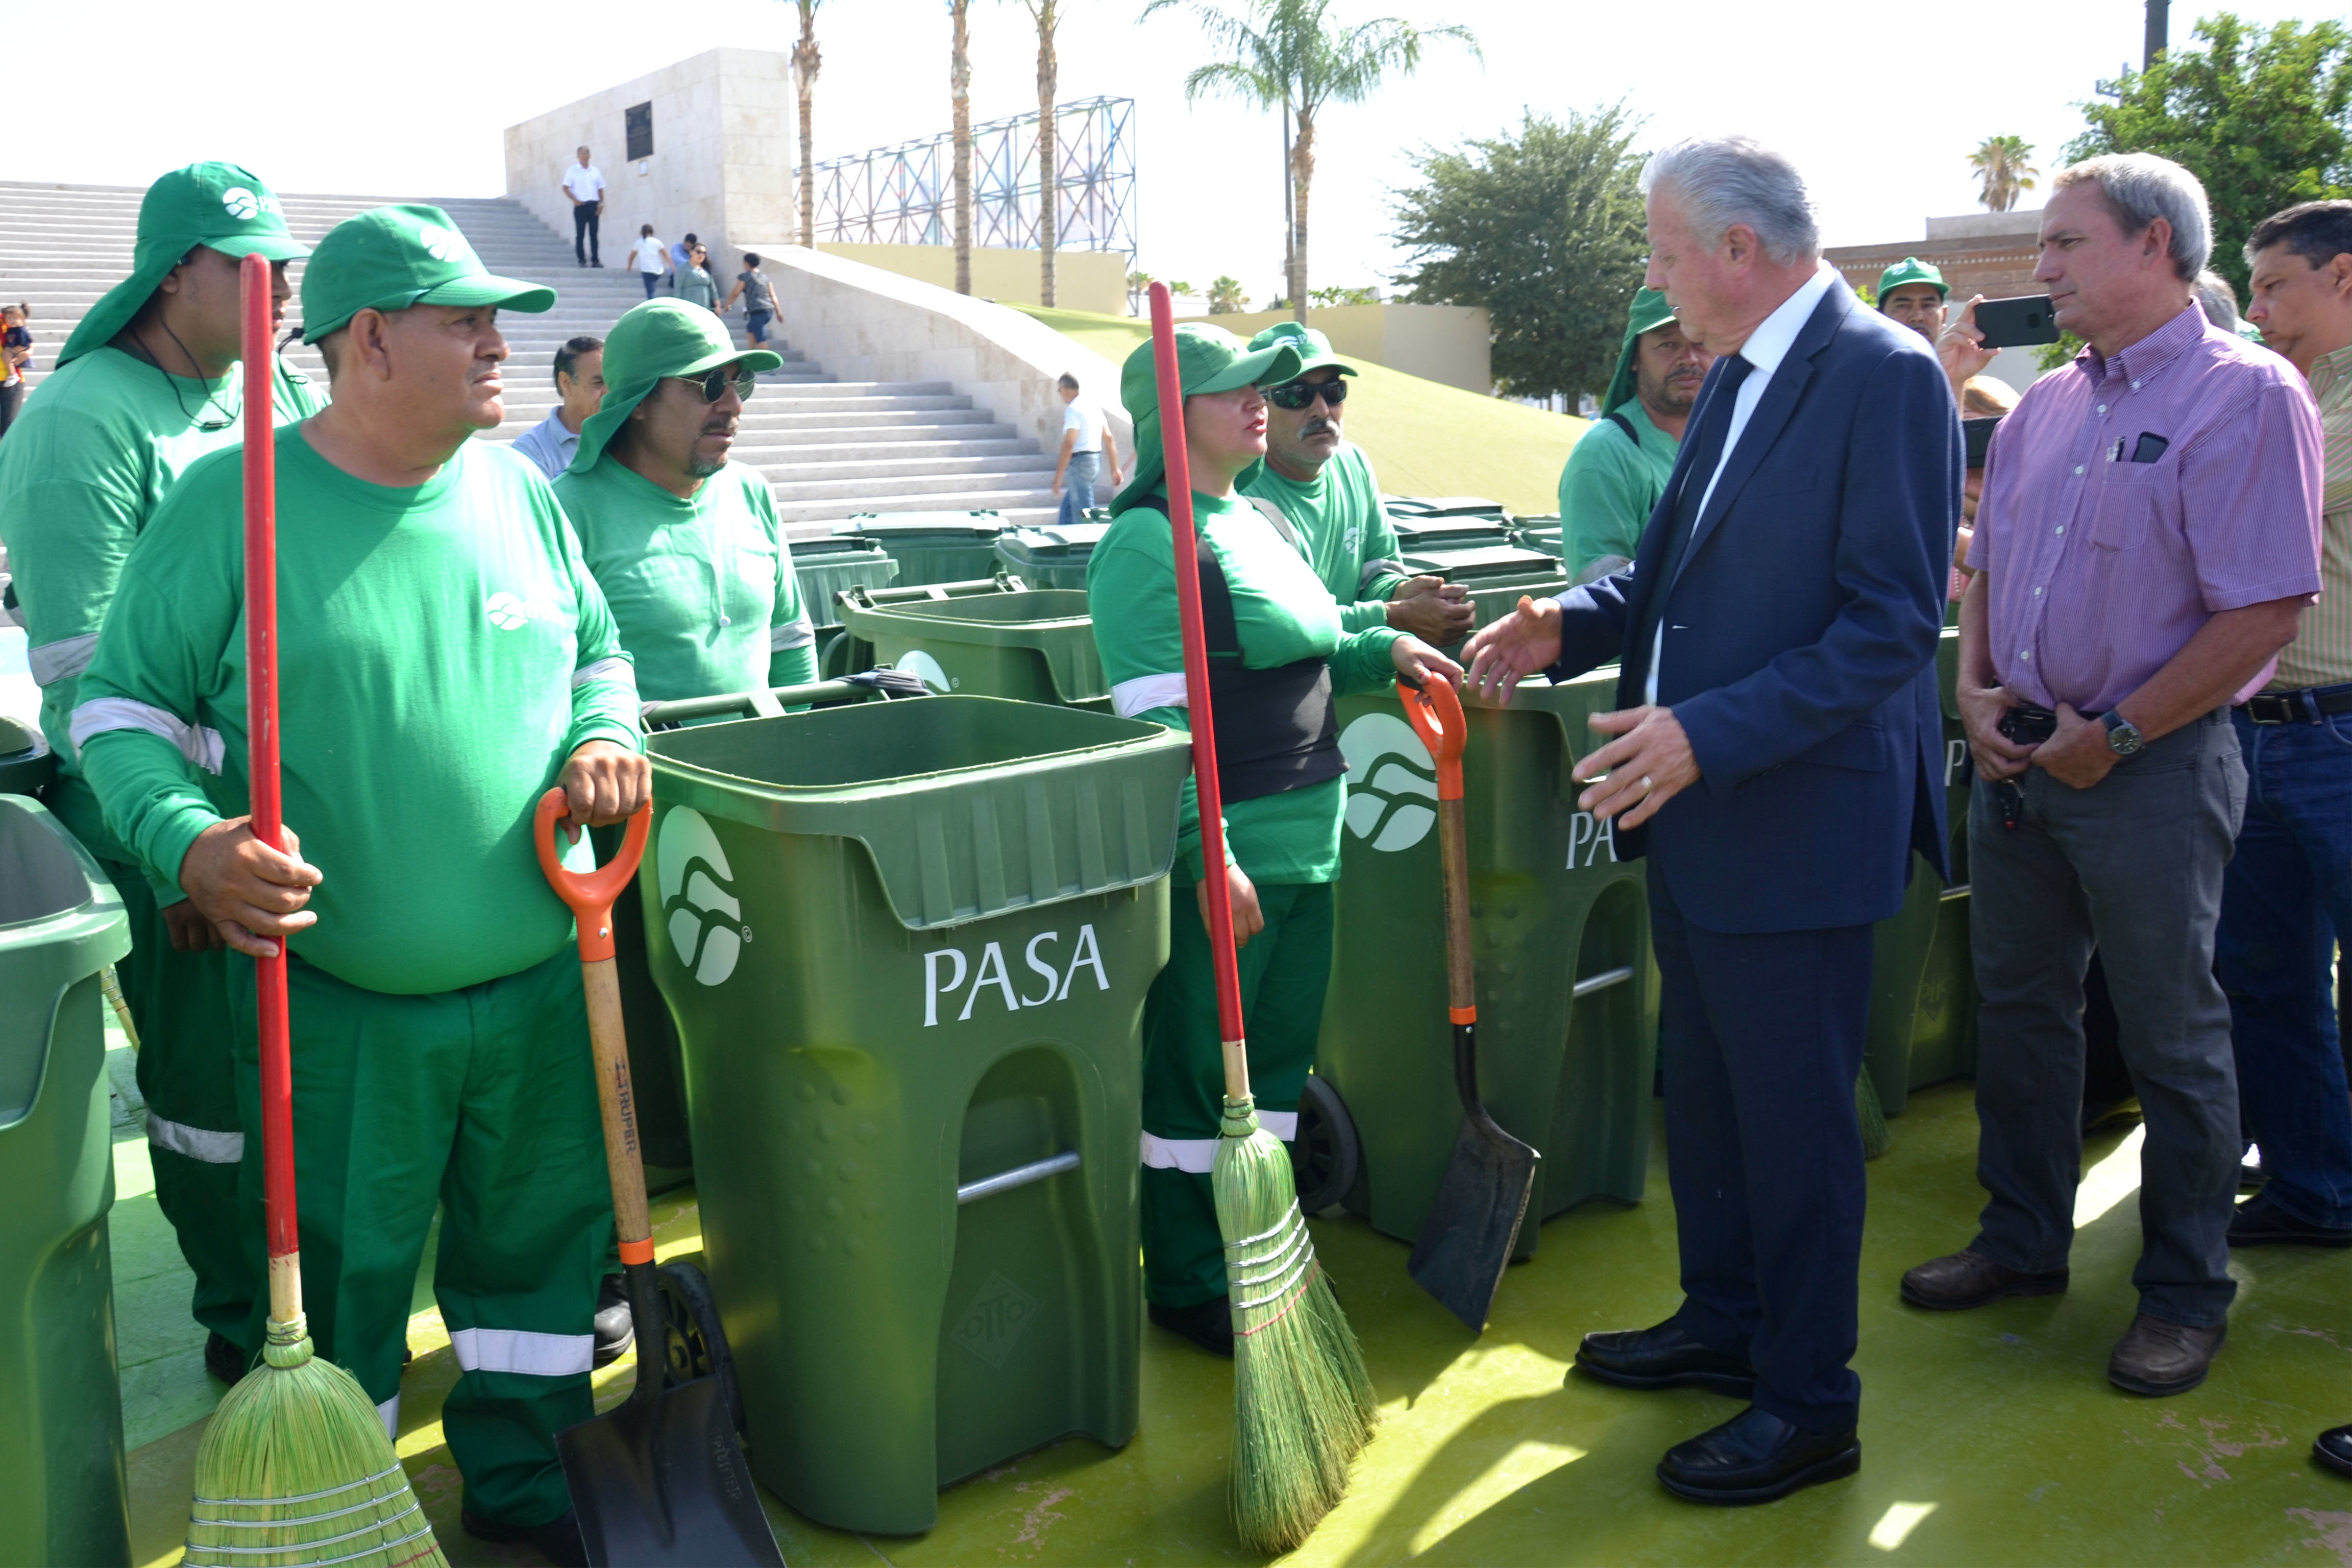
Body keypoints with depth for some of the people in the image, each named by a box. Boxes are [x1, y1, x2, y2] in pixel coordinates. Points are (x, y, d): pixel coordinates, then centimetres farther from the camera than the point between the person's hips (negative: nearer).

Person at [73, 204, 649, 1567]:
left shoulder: (517, 491, 5)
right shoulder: (232, 503, -8)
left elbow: (599, 651, 17)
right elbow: (124, 705, -3)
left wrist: (604, 734, -5)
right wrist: (188, 842, -21)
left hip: (543, 981, 4)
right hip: (335, 1002, -4)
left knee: (542, 1243, 18)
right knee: (338, 1280, 11)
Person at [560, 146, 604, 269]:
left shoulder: (596, 171, 13)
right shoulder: (572, 171, 4)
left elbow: (601, 189, 14)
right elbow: (566, 188, 0)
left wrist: (601, 203, 0)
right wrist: (575, 200, -13)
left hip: (594, 205, 3)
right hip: (581, 205, -3)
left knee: (594, 234, 3)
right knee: (580, 234, -2)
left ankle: (595, 260, 5)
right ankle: (582, 260, 0)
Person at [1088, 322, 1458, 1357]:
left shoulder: (1254, 521, 14)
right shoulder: (1148, 541, -14)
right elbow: (1157, 723, -20)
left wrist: (1384, 650, 8)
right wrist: (1209, 858, -24)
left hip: (1306, 840, 9)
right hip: (1224, 852, -9)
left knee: (1278, 1059, 17)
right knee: (1197, 1072, 3)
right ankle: (1186, 1285, 18)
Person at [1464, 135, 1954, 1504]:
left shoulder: (1886, 377, -17)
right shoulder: (1738, 377, 11)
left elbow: (1894, 623, -22)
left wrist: (1708, 733, -28)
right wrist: (1572, 626, 2)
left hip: (1799, 825, -9)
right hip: (1699, 814, 9)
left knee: (1794, 1117, 4)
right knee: (1705, 1092, 20)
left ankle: (1811, 1404, 22)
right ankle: (1725, 1323, 40)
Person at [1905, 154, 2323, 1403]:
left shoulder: (2245, 395, -11)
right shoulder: (2045, 406, 11)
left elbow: (2264, 612, -17)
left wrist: (2114, 734, -17)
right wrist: (1978, 694, 0)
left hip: (2151, 768, -7)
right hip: (2017, 757, 7)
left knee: (2172, 1038, 5)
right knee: (2018, 1006, 15)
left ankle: (2186, 1292, 21)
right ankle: (2023, 1241, 32)